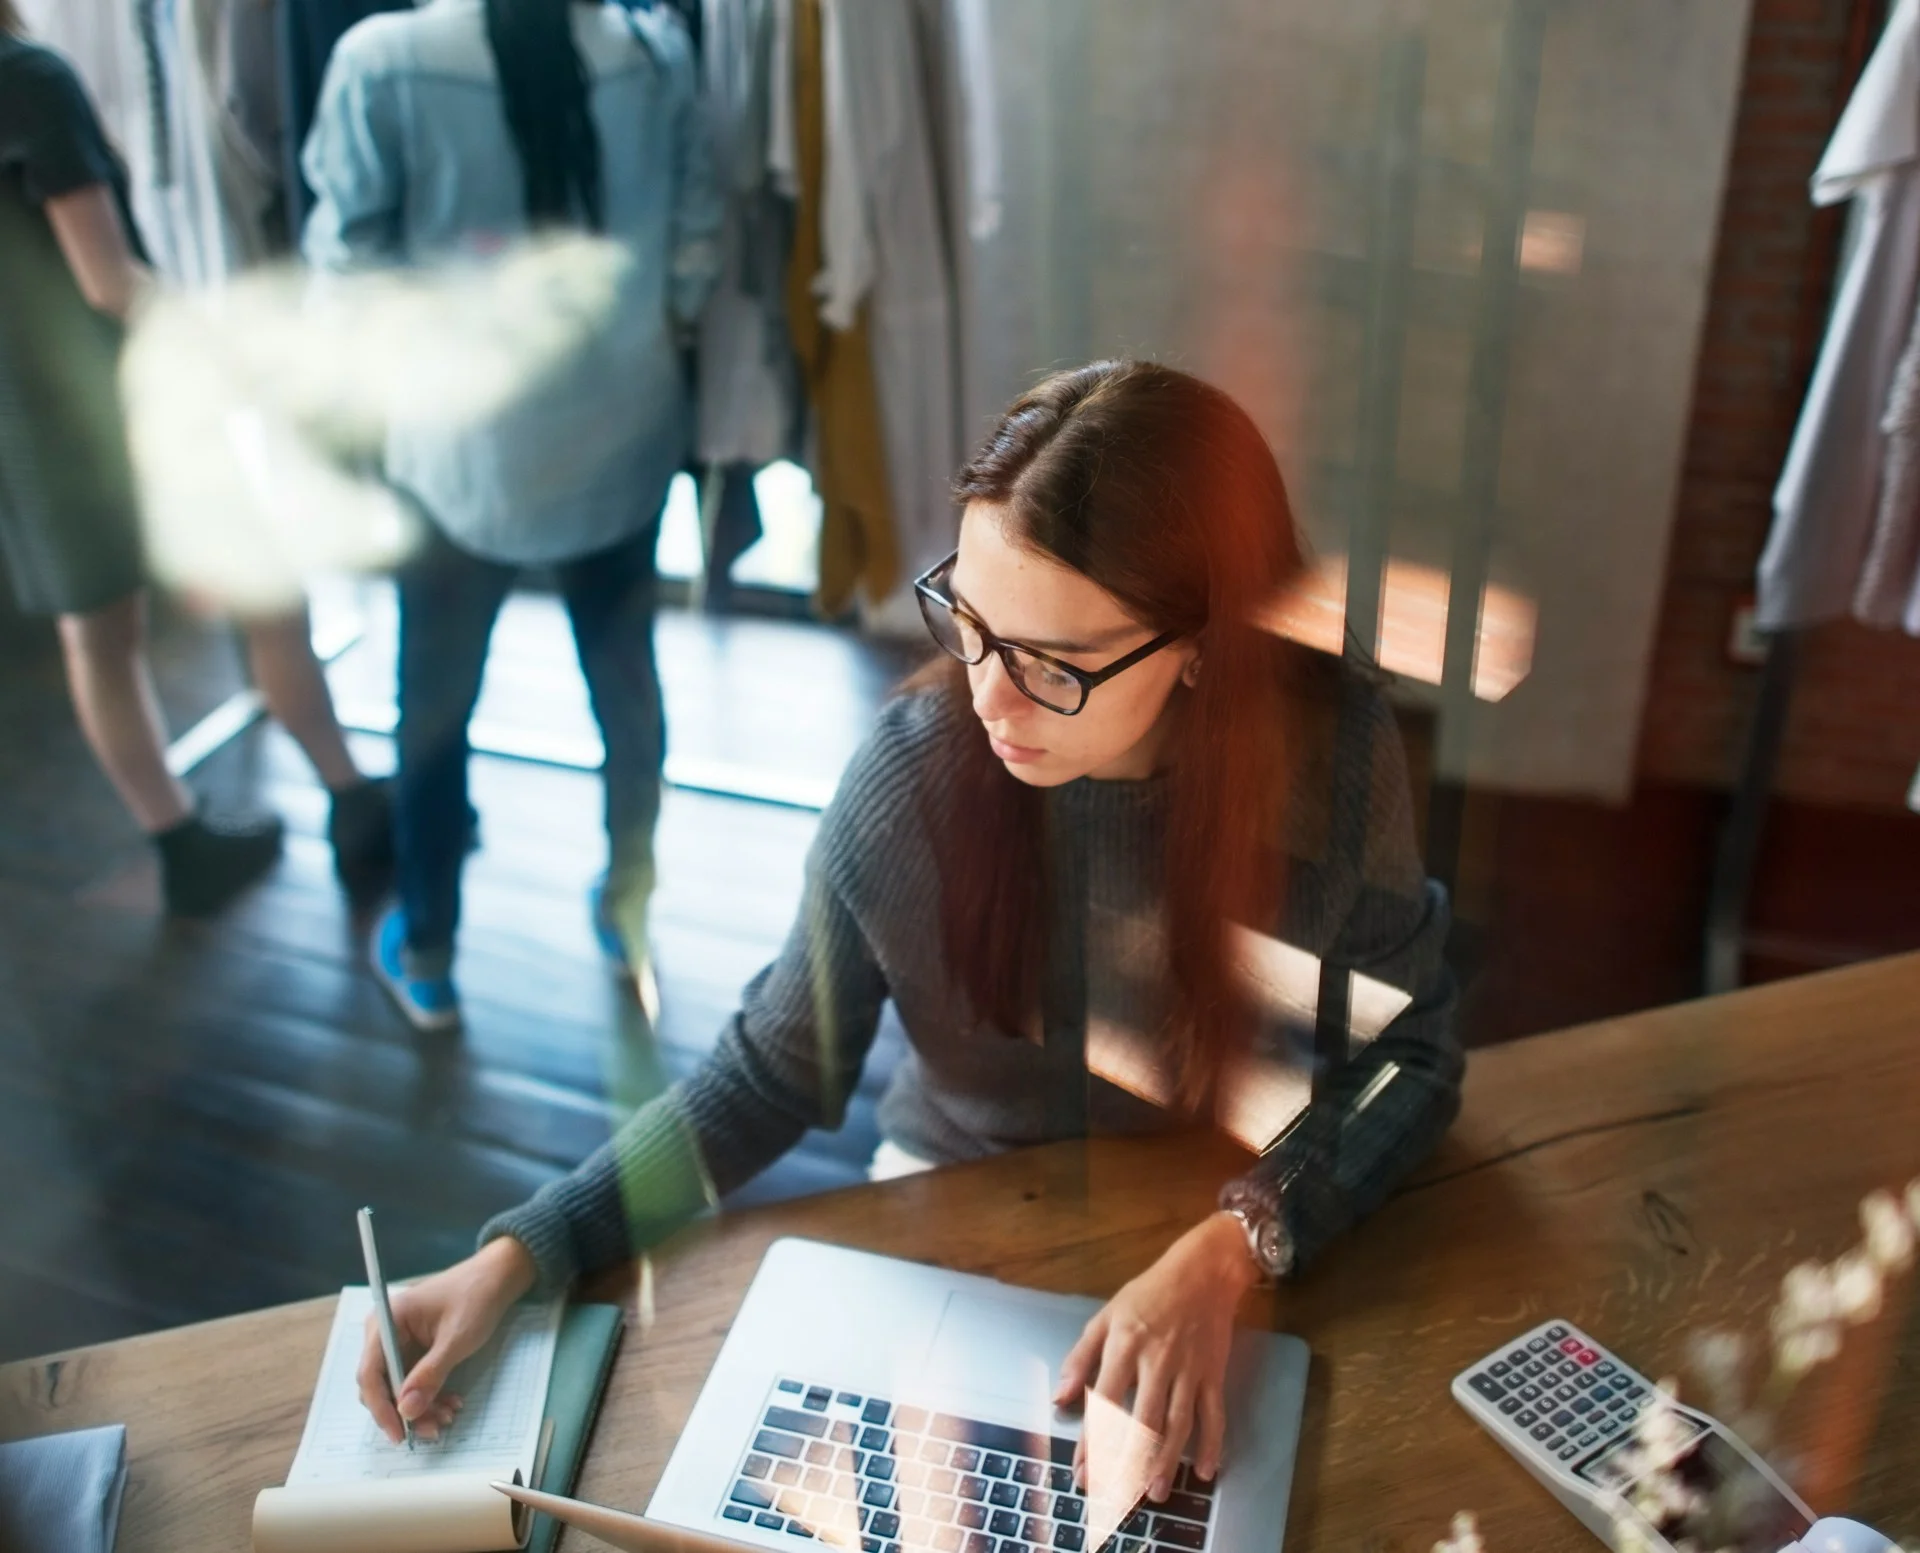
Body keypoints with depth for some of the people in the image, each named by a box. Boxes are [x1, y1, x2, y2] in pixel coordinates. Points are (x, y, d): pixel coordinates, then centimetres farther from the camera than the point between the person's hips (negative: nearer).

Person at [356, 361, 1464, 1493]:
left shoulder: (1332, 748, -21)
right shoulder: (916, 775, -22)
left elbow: (1411, 1057, -11)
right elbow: (767, 1079, -10)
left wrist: (1227, 1253, -29)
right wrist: (515, 1258, -19)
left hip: (1250, 1213, 0)